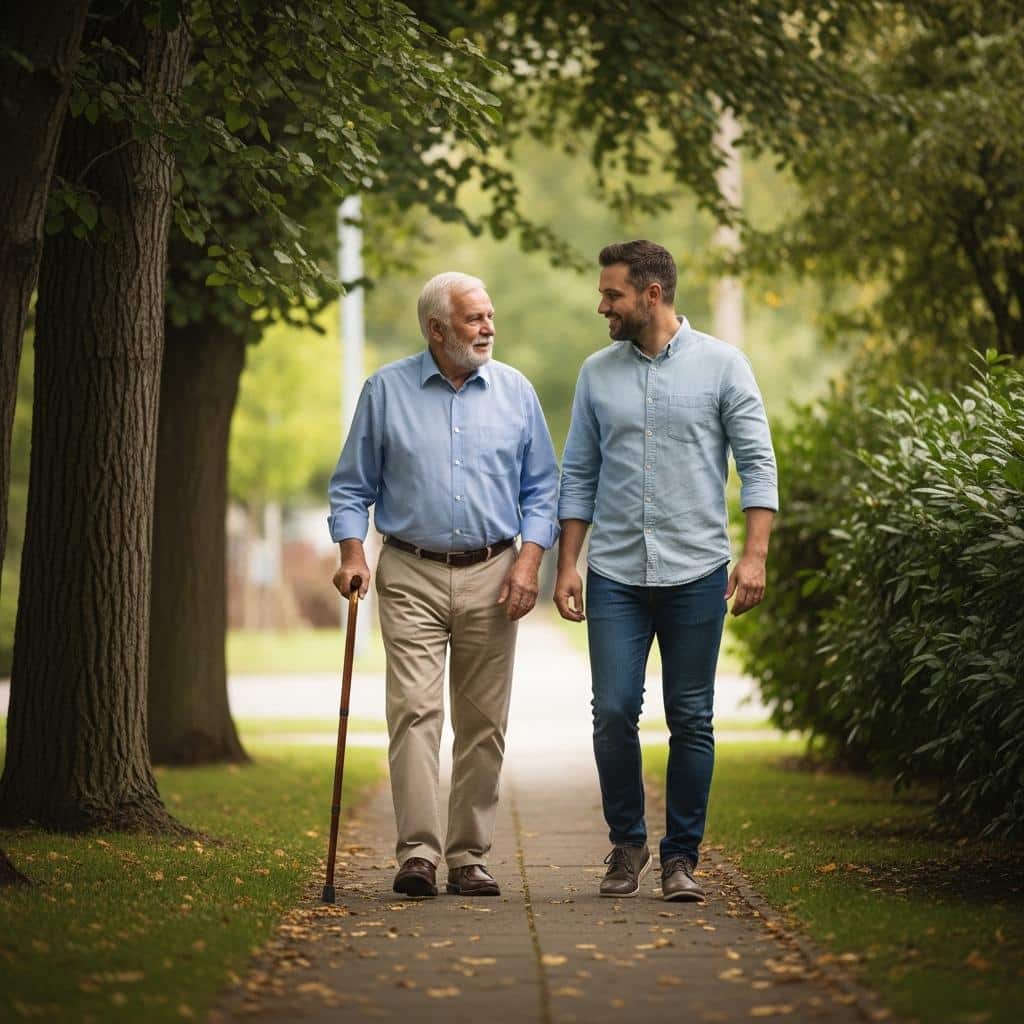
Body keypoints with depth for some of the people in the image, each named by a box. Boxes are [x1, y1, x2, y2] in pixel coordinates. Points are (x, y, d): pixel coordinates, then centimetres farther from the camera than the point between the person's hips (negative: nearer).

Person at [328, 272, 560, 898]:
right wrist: (353, 554, -6)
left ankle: (470, 856, 8)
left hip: (492, 578, 2)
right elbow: (352, 485, 8)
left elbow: (542, 488, 10)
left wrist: (529, 561, -3)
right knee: (415, 712, -12)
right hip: (412, 576, -2)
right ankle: (418, 853, -14)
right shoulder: (387, 391, 4)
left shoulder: (515, 391, 8)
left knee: (483, 724, 2)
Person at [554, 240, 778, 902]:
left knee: (691, 720, 2)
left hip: (696, 573, -2)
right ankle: (627, 843, 14)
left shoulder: (721, 365, 1)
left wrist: (755, 555, -13)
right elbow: (579, 475, 13)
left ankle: (681, 857, 11)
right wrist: (567, 564, 5)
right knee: (614, 712, -4)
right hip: (615, 574, 2)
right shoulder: (598, 373, 9)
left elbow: (758, 464, -3)